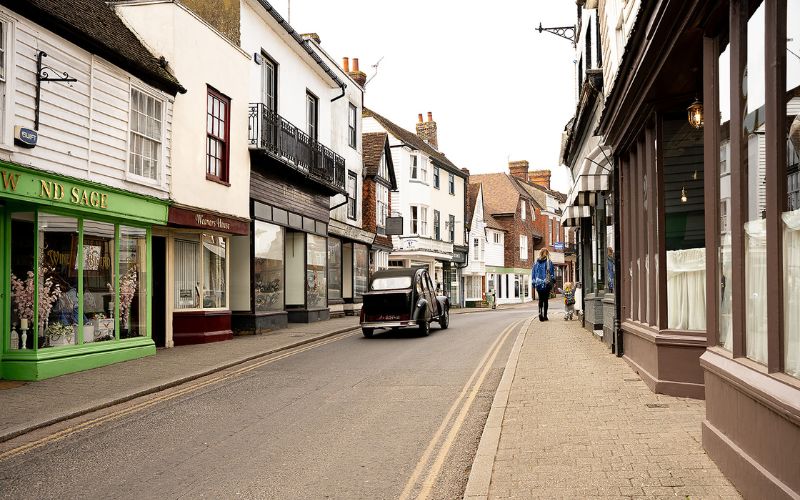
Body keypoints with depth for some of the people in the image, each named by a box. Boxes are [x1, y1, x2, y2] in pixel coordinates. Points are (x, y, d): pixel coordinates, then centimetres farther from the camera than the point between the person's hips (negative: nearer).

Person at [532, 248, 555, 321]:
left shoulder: (536, 262, 5)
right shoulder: (549, 262, -4)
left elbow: (533, 272, 8)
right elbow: (552, 272, -4)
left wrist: (534, 282, 14)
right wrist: (553, 280, 5)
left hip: (538, 283, 2)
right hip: (546, 283, -2)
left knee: (540, 299, 10)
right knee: (545, 300, 4)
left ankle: (540, 312, -12)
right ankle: (545, 315, 5)